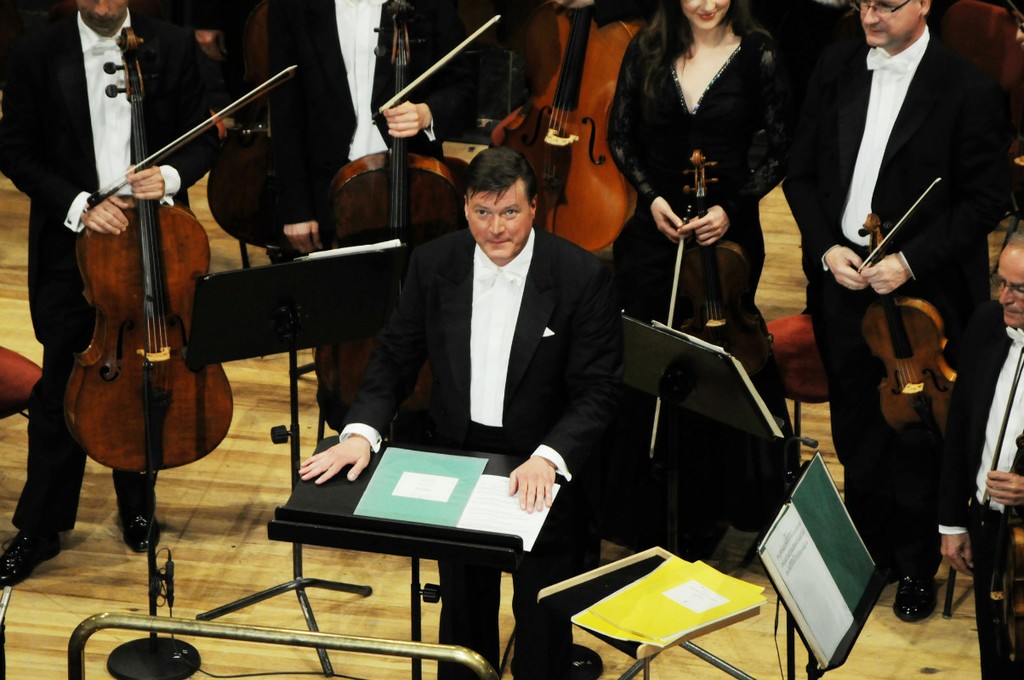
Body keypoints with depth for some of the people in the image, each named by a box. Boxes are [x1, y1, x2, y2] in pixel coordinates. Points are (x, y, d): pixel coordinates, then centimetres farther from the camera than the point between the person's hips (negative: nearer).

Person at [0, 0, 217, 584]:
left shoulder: (172, 48, -3)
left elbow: (204, 139, 2)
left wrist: (172, 175, -19)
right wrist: (77, 204, -16)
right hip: (71, 249, -1)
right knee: (61, 390, 3)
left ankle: (137, 507, 33)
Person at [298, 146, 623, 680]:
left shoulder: (582, 276, -17)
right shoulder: (434, 264, -7)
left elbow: (596, 391, -17)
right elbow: (394, 357, -1)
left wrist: (549, 458, -33)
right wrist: (362, 431, -17)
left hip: (545, 474, -3)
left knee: (543, 625, 11)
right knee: (463, 615, 21)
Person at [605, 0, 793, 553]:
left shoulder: (757, 55, -5)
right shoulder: (649, 49, 1)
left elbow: (779, 151, -3)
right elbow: (621, 136, 7)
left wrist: (732, 208, -14)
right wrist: (651, 197, -7)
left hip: (728, 232, -2)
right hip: (655, 229, 2)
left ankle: (701, 519, 15)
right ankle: (646, 512, 18)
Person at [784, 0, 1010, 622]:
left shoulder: (969, 88, -13)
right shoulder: (836, 68, 2)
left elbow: (987, 198, -10)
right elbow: (801, 171, 8)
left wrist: (910, 262, -17)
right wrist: (826, 247, -6)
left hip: (925, 295, -4)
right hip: (845, 283, 4)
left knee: (917, 442, 8)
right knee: (857, 436, 16)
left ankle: (918, 566, 26)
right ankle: (869, 553, 34)